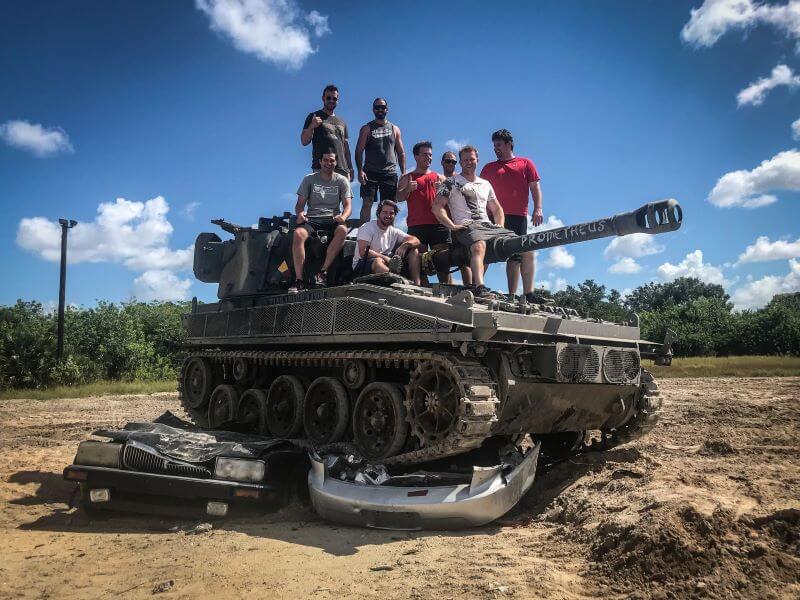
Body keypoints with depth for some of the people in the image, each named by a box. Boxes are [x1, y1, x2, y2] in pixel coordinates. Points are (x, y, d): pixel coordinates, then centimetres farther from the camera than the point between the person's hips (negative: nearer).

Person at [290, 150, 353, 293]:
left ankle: (323, 271, -30)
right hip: (311, 219, 0)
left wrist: (343, 216, -23)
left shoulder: (342, 181, 10)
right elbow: (300, 203, 7)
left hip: (332, 220, 0)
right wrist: (300, 213, -18)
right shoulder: (309, 179, 10)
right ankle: (299, 279, -32)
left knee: (342, 230, -36)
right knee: (298, 233, -33)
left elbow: (347, 205, 1)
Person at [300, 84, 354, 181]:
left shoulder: (342, 122, 25)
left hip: (342, 169, 4)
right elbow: (304, 141, 4)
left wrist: (349, 169, 13)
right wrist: (311, 127, -15)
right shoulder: (314, 117, 12)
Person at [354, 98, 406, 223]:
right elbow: (359, 151, 0)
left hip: (390, 173, 2)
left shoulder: (395, 129, 15)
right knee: (367, 203, -10)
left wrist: (404, 173, 3)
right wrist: (360, 170, -14)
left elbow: (401, 153, 13)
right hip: (370, 173, -2)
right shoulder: (366, 129, 8)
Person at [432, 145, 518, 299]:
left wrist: (500, 225, 13)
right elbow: (437, 207, -1)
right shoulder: (451, 182, 11)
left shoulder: (485, 184, 28)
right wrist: (453, 226, -12)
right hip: (467, 227, -5)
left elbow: (497, 209, 34)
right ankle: (480, 288, -58)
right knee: (479, 246, -42)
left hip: (489, 226, 6)